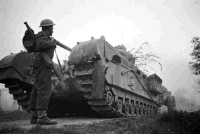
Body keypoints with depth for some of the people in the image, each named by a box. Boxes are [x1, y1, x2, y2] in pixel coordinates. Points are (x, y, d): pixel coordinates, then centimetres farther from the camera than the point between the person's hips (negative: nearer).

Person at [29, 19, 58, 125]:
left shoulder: (44, 37, 23)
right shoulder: (42, 35, -6)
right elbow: (40, 45, -27)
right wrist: (52, 42, -12)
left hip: (42, 67, 10)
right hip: (43, 65, -10)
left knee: (37, 91, 4)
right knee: (44, 90, -18)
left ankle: (34, 117, 5)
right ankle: (42, 117, -24)